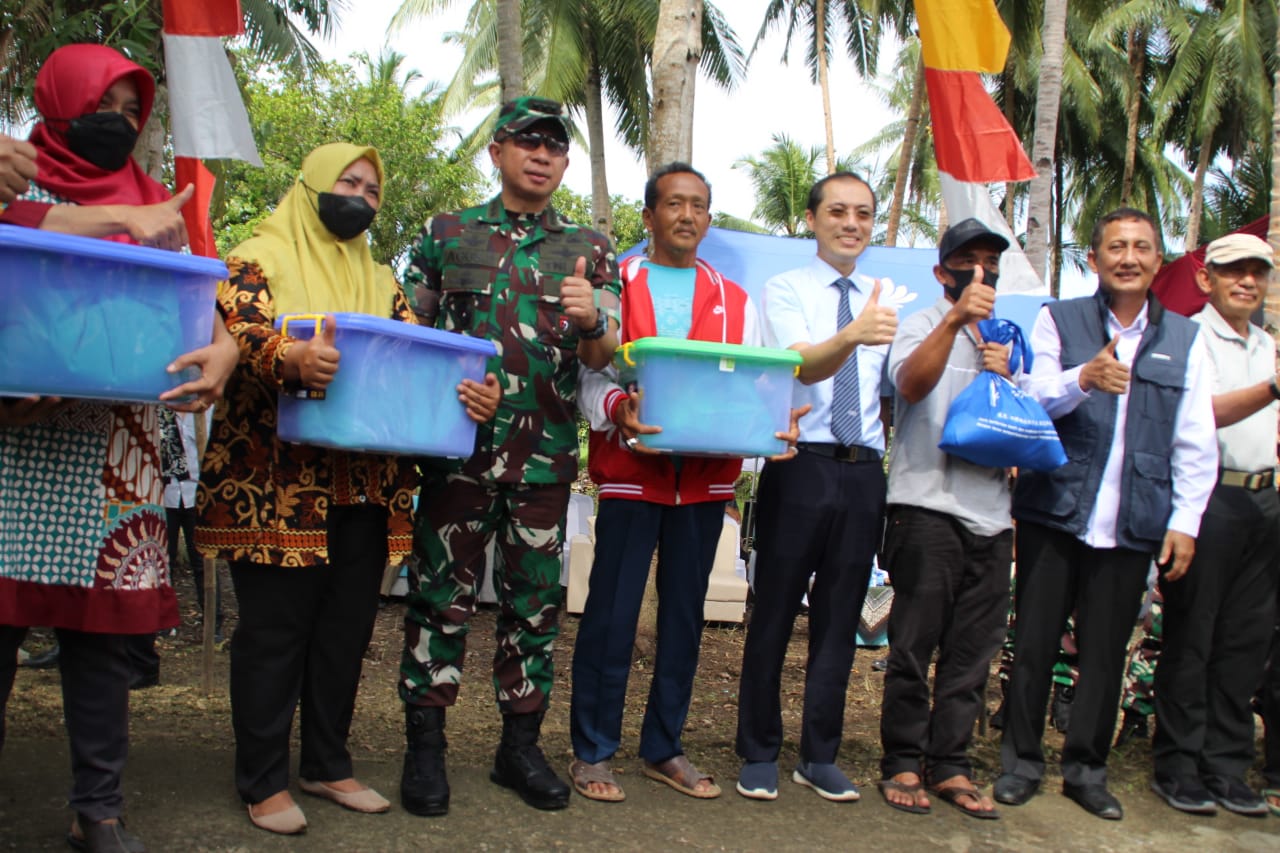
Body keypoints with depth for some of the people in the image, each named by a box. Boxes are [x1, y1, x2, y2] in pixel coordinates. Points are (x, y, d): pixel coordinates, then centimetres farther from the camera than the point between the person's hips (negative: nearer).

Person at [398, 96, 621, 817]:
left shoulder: (591, 250, 10)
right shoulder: (448, 234, 9)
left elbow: (604, 356, 2)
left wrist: (591, 320, -21)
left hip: (546, 455, 1)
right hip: (458, 443, -1)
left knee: (535, 597, 7)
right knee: (442, 592, 2)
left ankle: (521, 744, 21)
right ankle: (425, 745, 15)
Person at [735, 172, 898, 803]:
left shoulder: (886, 303, 14)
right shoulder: (785, 289, 0)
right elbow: (802, 365, -19)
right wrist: (853, 335, -38)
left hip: (864, 472, 4)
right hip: (801, 465, -4)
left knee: (840, 619, 10)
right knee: (774, 614, 3)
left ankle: (820, 757, 23)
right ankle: (759, 754, 17)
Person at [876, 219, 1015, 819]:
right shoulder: (922, 326, 4)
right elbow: (911, 384, -18)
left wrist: (1007, 377, 2)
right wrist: (956, 319, -31)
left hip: (991, 512, 6)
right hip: (928, 505, -5)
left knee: (973, 652, 7)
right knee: (914, 645, -1)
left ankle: (948, 764, 16)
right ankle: (902, 763, 9)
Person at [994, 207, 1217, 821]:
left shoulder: (1183, 339, 10)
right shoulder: (1058, 321, 4)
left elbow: (1196, 443, 10)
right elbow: (1033, 400, -8)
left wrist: (1185, 521, 2)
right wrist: (1083, 380, -28)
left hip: (1132, 527, 2)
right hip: (1054, 514, -1)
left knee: (1106, 653, 8)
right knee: (1034, 645, 5)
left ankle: (1086, 770, 23)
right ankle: (1021, 761, 19)